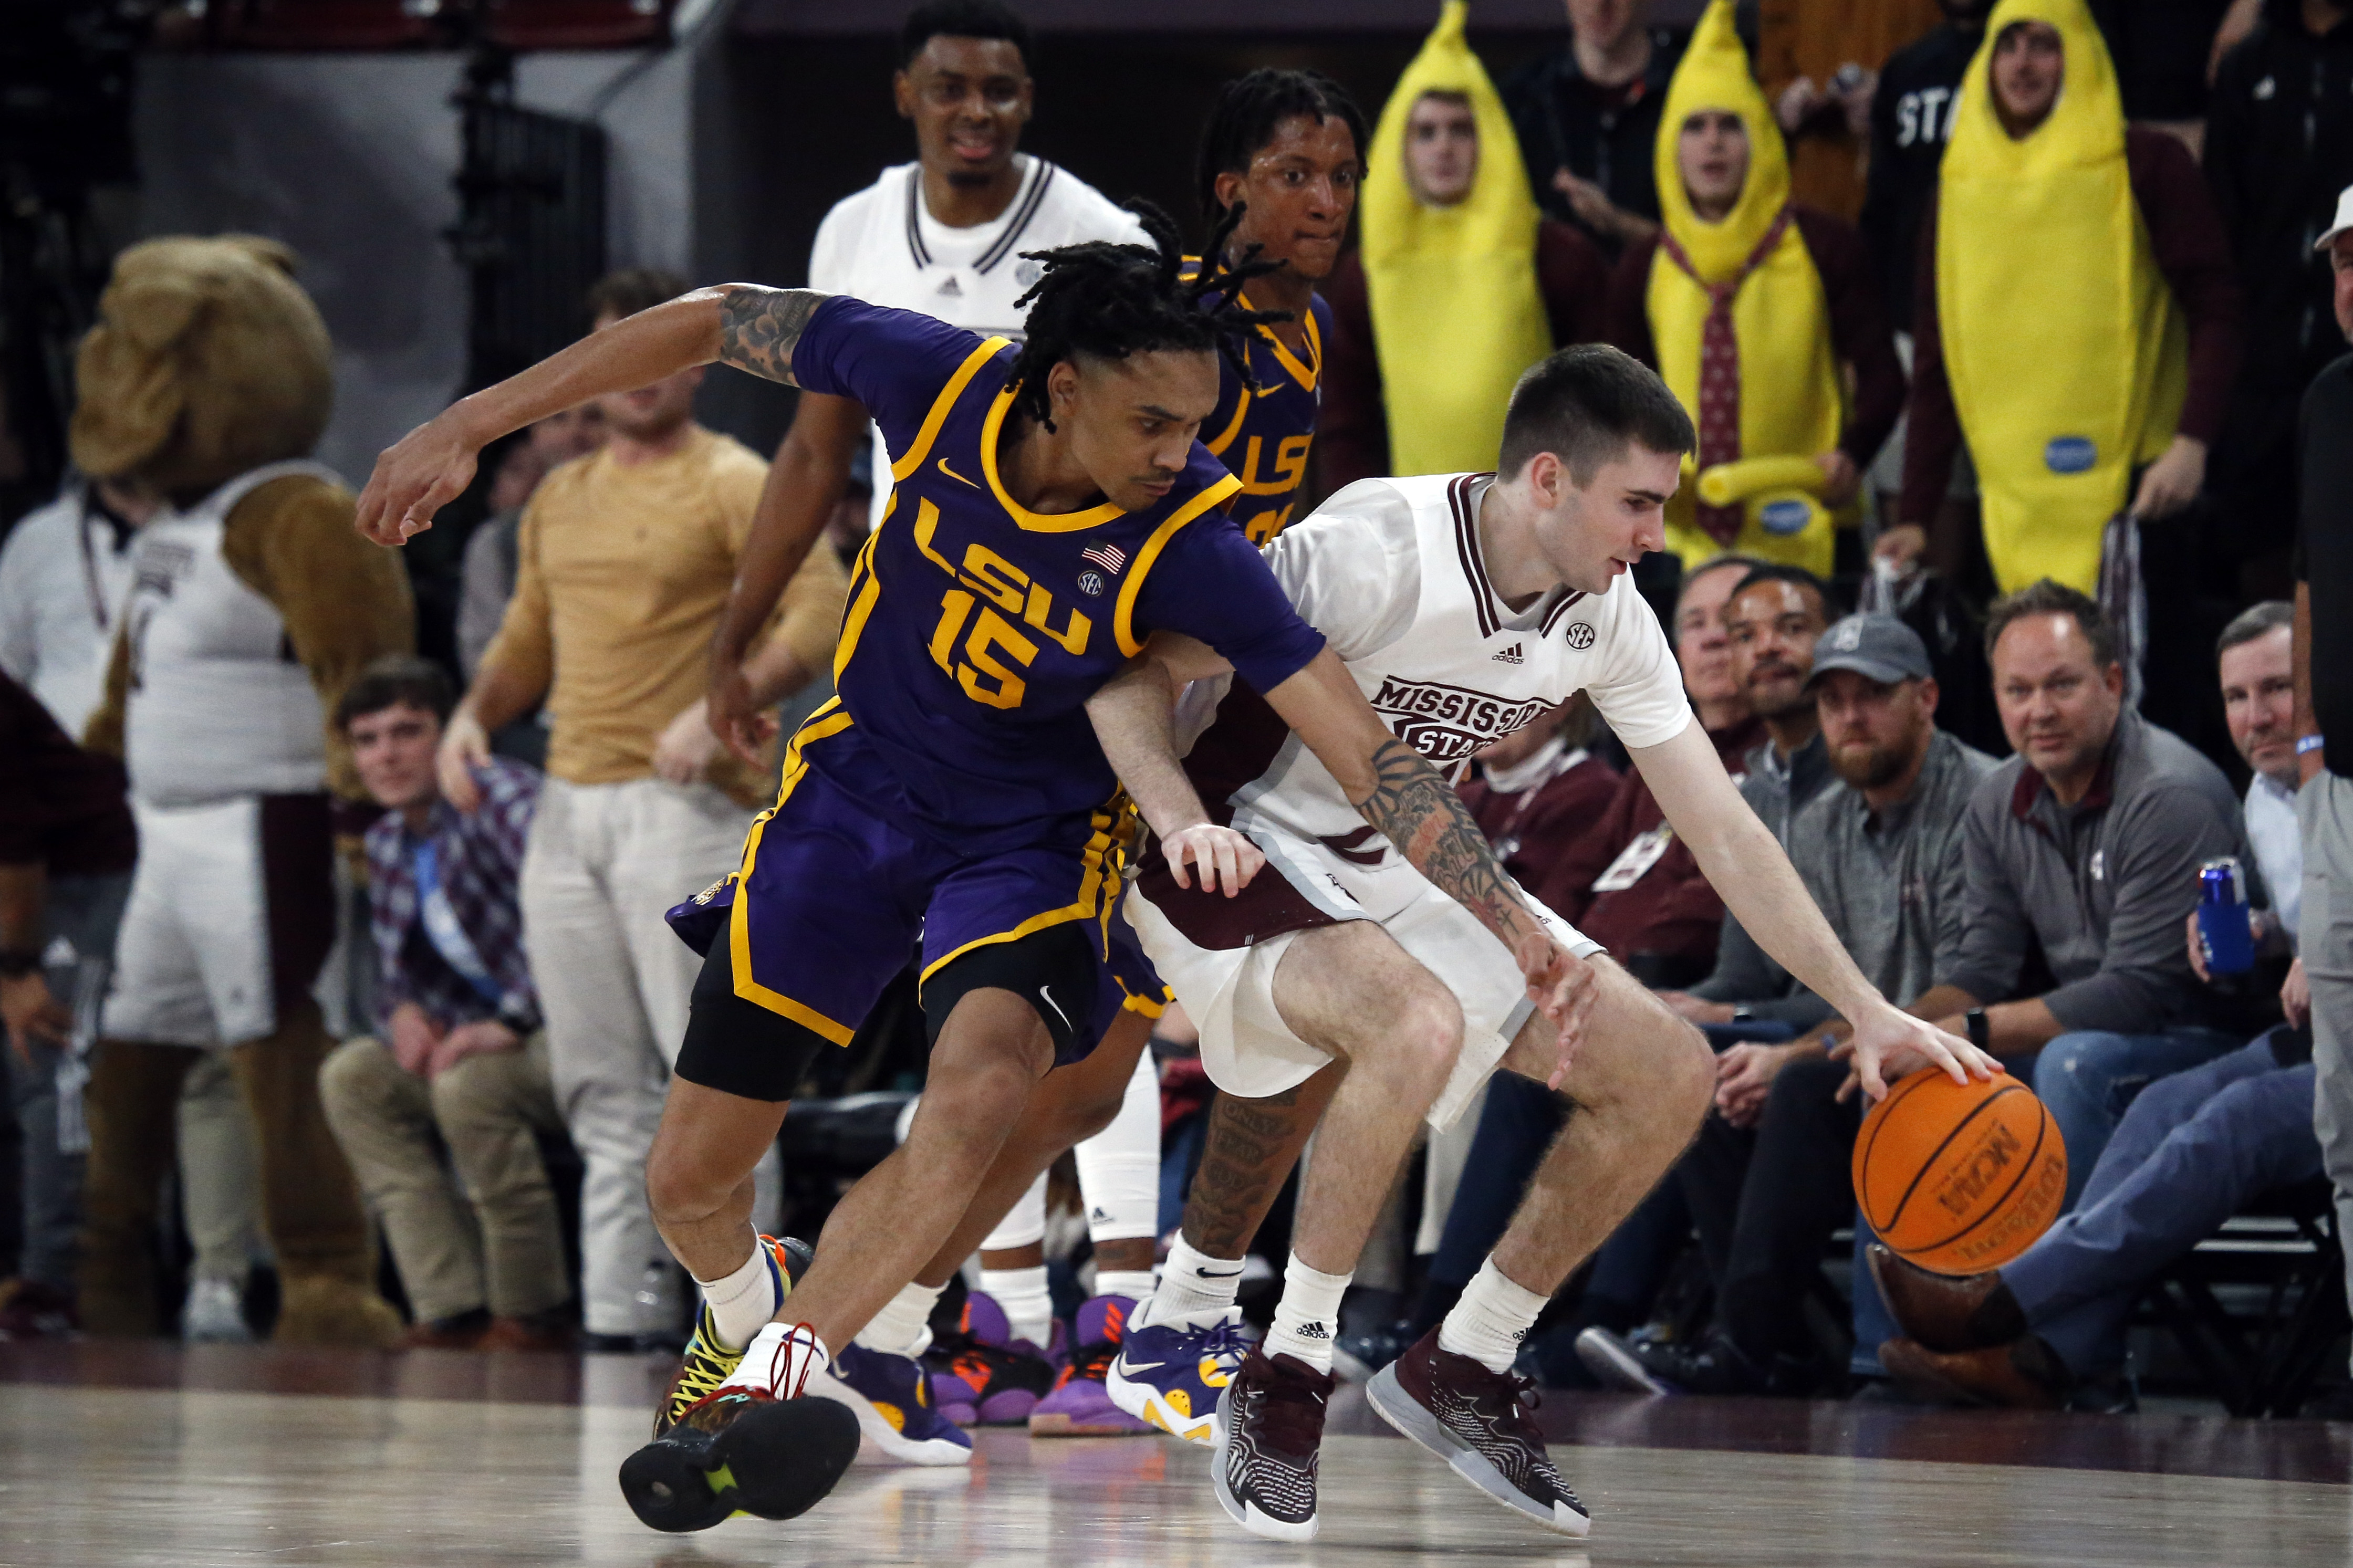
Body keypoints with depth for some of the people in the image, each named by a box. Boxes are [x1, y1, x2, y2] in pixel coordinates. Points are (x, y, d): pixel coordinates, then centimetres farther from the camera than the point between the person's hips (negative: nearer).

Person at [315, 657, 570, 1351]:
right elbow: (396, 971, 19)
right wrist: (402, 1012, -5)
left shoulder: (499, 795, -15)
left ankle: (530, 1316, -16)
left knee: (469, 1084, -32)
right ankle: (452, 1311, -8)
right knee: (350, 1077, -2)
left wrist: (513, 1022, -31)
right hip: (509, 1044, 9)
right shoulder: (389, 843, 12)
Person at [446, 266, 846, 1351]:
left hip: (681, 807, -7)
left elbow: (820, 611, -13)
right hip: (568, 806, 7)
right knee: (601, 1089, 7)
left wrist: (719, 708, -25)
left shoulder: (733, 485, -2)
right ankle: (619, 1318, 11)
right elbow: (526, 641, 27)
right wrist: (474, 715, 7)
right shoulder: (560, 499, 19)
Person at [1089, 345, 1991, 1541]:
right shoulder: (1377, 552, -27)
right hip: (1245, 855, -8)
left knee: (1669, 1075, -3)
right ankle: (1286, 1375, -21)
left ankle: (1459, 1370, 9)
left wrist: (1864, 1011, -3)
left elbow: (1723, 830, 1)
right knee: (1419, 1023, -38)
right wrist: (1186, 830, -39)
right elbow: (1129, 680, -22)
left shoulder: (1606, 620, -5)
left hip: (1401, 870, 8)